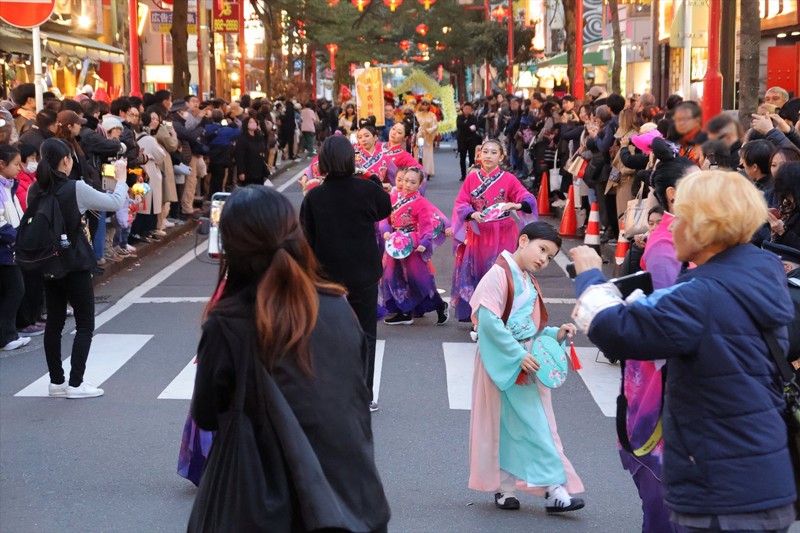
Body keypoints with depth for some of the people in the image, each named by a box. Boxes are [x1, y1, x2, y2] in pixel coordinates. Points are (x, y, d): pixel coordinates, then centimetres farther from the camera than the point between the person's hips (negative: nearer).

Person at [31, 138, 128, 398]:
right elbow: (115, 203, -9)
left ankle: (56, 381, 18)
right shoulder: (76, 189, -17)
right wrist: (121, 182, 10)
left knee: (54, 322, 13)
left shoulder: (34, 191, 0)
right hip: (75, 265, -6)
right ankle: (75, 384, 1)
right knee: (85, 325, 4)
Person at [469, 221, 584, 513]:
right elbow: (488, 320, -19)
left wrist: (556, 334, 1)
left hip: (527, 363, 8)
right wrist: (517, 355, -20)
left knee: (515, 426, 6)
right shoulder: (499, 274, -11)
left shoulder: (530, 283, 16)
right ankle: (553, 487, -1)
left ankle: (504, 487, 10)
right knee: (531, 424, -7)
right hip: (504, 363, -8)